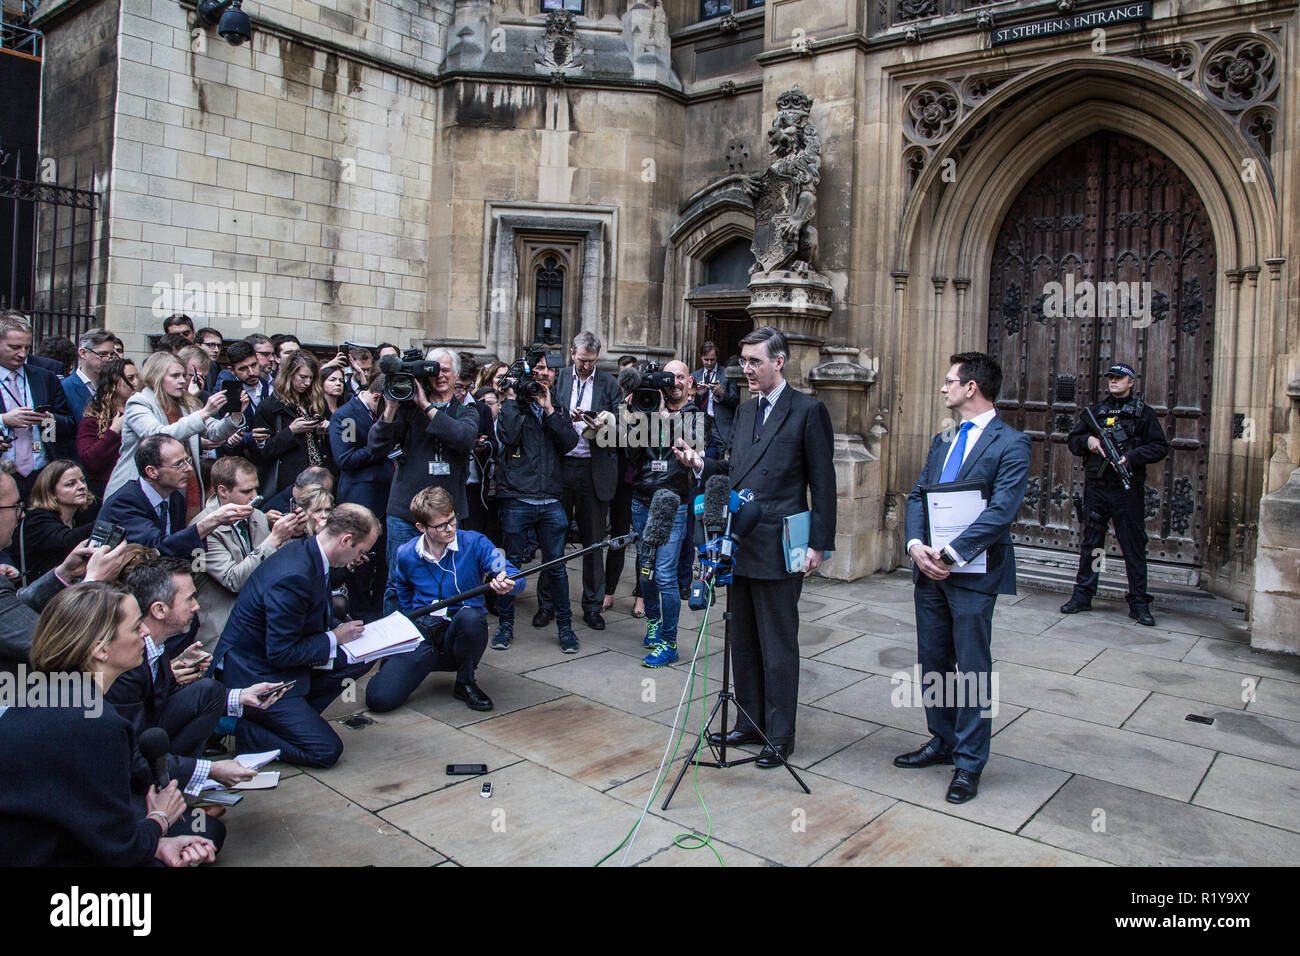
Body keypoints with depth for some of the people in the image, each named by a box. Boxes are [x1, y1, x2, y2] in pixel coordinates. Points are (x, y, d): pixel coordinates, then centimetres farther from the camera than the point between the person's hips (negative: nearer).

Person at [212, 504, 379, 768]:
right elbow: (280, 653, -25)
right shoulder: (294, 577, -30)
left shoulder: (306, 550, 0)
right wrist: (334, 637, -14)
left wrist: (339, 628, 1)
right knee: (327, 751, -11)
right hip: (254, 676, -10)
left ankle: (295, 718, 6)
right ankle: (235, 726, -1)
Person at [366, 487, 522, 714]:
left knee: (470, 616, -38)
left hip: (462, 635, -1)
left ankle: (465, 682, -8)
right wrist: (415, 621, 14)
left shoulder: (474, 544, -6)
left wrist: (507, 584, -38)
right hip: (423, 636, 1)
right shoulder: (406, 555, 3)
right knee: (379, 699, -20)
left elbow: (516, 578, -16)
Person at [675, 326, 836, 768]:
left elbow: (823, 483, -8)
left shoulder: (808, 411, -7)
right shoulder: (745, 410, 14)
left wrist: (819, 544, -12)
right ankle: (749, 723, 30)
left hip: (778, 548, -7)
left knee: (778, 645, 3)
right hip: (740, 545, 7)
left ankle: (779, 736, 16)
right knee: (743, 641, 16)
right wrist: (701, 462, 2)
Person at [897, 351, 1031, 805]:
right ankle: (942, 741, 33)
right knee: (932, 661, 15)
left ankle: (969, 762, 14)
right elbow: (916, 495, 10)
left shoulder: (1010, 443, -9)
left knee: (972, 669, 2)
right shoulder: (943, 440, 15)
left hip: (974, 572, -7)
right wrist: (916, 544, -7)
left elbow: (1001, 511, -18)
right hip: (930, 568, 7)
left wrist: (952, 553, -22)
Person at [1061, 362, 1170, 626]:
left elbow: (1160, 447, -2)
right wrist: (1087, 441, -6)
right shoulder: (1095, 411, 12)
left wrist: (1131, 457, -16)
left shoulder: (1144, 413, 3)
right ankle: (1082, 596, 18)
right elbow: (1072, 441, 16)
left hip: (1128, 489, -3)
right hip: (1096, 488, 3)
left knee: (1134, 547, 1)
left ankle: (1138, 602, 9)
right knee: (1090, 543, 9)